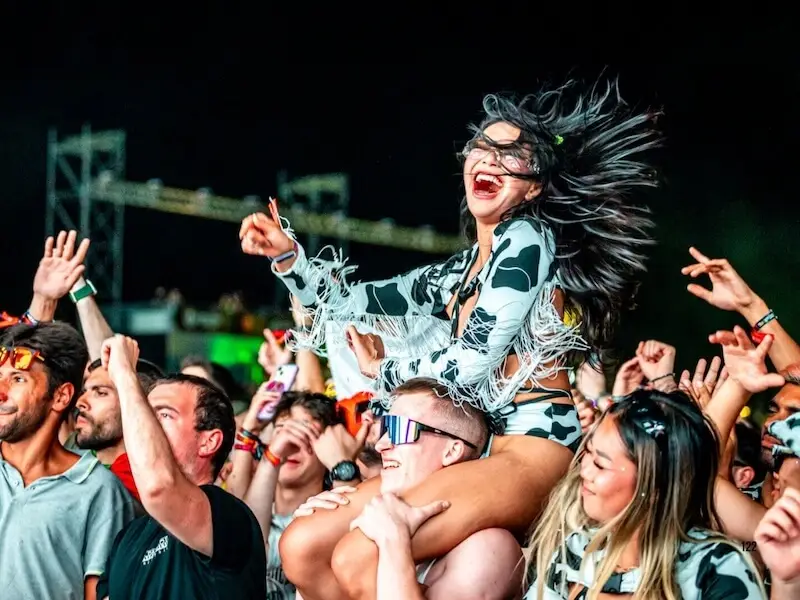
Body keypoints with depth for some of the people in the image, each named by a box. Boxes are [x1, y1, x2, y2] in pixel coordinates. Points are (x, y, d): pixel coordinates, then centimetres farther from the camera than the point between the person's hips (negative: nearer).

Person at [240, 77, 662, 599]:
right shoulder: (459, 273, 20)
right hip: (473, 450, 9)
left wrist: (383, 369, 6)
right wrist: (287, 255, 12)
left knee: (356, 558, -26)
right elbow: (348, 305, 28)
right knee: (301, 548, -4)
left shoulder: (527, 239, -4)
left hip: (533, 446, -9)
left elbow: (470, 365, -11)